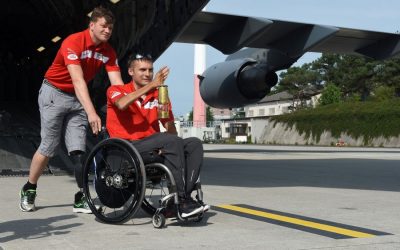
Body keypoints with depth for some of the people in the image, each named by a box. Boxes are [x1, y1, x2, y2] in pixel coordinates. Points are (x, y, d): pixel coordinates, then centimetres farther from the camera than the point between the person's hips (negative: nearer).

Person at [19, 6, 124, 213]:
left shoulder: (108, 52, -7)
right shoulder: (73, 42, -24)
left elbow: (117, 85, -12)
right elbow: (78, 80, -33)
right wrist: (91, 112, -43)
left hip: (78, 98, 5)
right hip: (55, 93, -5)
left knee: (78, 149, -3)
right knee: (49, 146, -4)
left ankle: (81, 198, 0)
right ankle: (28, 191, 14)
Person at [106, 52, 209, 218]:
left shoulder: (159, 96, 18)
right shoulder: (116, 91, 7)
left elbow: (172, 131, 12)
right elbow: (122, 104, -20)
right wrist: (152, 85, -23)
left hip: (153, 149, 5)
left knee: (194, 144, -16)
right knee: (173, 141, -28)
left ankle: (184, 197, -29)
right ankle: (183, 203, -31)